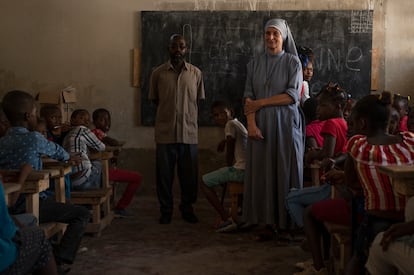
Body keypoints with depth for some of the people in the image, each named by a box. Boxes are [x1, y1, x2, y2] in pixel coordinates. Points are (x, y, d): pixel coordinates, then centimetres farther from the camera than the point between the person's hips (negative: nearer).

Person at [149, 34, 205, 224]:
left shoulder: (196, 73, 4)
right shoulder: (158, 73, 1)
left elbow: (198, 100, 11)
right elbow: (154, 99, 10)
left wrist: (187, 114, 7)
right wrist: (169, 111, 6)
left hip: (189, 133, 1)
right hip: (165, 132, -1)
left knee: (189, 174, 8)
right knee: (164, 174, 5)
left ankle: (187, 208, 25)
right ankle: (166, 210, 20)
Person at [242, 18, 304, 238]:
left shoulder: (292, 61, 2)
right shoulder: (255, 64, 10)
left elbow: (293, 95, -8)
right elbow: (248, 97, 2)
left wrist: (261, 103, -9)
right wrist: (251, 124, -12)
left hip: (286, 123, -3)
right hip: (262, 125, 3)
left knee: (286, 172, -2)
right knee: (263, 172, 0)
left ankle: (289, 224, 5)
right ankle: (269, 223, 5)